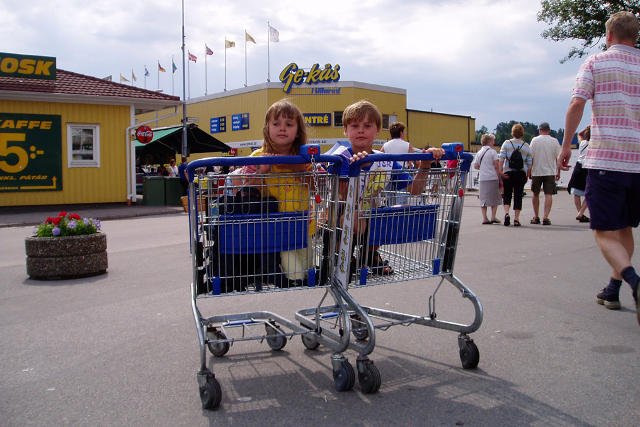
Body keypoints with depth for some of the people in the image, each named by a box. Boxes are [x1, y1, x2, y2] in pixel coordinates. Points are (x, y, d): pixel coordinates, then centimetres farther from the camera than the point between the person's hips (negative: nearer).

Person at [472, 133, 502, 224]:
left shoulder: (479, 152, 9)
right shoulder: (492, 152, -5)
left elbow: (475, 166, 9)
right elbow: (496, 166, -8)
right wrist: (499, 176, -1)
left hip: (482, 178, 4)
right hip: (492, 178, -4)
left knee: (483, 198, 8)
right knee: (494, 198, 8)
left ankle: (484, 218, 4)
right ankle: (493, 217, 5)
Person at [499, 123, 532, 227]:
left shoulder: (506, 143, 0)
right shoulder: (527, 146, 4)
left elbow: (501, 159, -8)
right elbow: (529, 164, 3)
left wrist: (501, 171, -7)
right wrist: (527, 175, 12)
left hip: (508, 173, -1)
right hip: (521, 174, 1)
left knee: (507, 195, 9)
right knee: (518, 196, 5)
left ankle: (506, 213, -12)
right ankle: (516, 219, 4)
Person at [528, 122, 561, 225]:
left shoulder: (535, 140, -1)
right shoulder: (554, 141, 1)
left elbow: (530, 157, -3)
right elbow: (558, 158, 3)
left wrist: (529, 171, 4)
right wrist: (558, 172, 11)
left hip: (536, 172, 0)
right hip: (550, 172, 0)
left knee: (535, 194, 13)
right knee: (548, 195, -1)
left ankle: (536, 217, 18)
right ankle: (545, 217, -10)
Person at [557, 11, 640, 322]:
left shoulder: (595, 63, 2)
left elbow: (576, 104, -10)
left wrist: (566, 145, -4)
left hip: (604, 159, -4)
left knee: (605, 233, -2)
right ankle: (613, 289, 26)